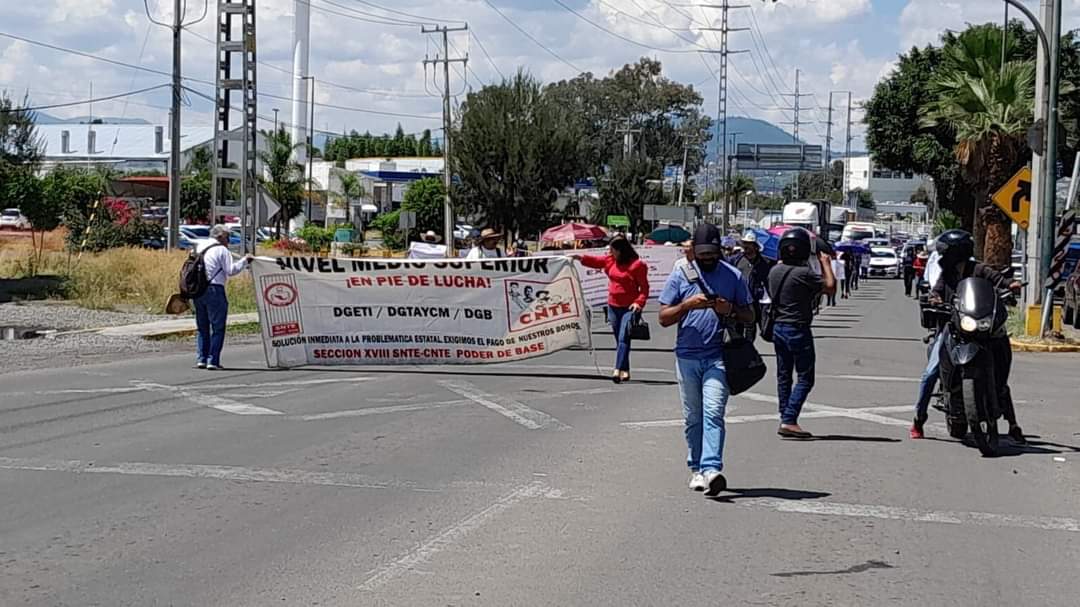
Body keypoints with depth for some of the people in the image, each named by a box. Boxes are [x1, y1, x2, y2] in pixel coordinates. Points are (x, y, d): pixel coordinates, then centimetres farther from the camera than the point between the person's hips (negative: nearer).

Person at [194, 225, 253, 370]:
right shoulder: (221, 250, -6)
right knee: (217, 328, 0)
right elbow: (231, 270, -10)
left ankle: (201, 359, 12)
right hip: (214, 290, -7)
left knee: (201, 327, 16)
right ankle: (213, 361, -4)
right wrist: (245, 261, -2)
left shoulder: (199, 247, 16)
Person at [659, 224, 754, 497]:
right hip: (687, 357, 2)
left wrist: (730, 310, -11)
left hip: (718, 357, -2)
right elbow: (664, 318, 3)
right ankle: (696, 469, 18)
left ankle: (711, 470, -24)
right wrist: (688, 304, -14)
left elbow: (749, 316, 11)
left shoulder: (734, 277, 7)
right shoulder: (680, 276, 6)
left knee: (713, 414, -15)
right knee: (692, 418, 9)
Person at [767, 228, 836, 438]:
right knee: (805, 378, -2)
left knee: (783, 376, 15)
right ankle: (789, 421, -10)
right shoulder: (803, 274, -19)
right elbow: (830, 287, -12)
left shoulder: (775, 271, 2)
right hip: (798, 330, -7)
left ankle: (785, 419, 19)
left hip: (779, 327, 7)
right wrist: (826, 263, 1)